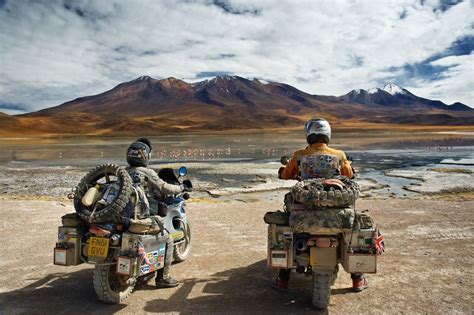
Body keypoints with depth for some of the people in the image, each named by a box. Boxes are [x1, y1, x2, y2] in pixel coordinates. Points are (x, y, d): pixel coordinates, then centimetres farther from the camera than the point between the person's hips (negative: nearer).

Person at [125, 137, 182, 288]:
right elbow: (164, 188, -9)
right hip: (144, 217, -7)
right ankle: (162, 277, 7)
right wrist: (179, 188, 10)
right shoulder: (147, 173, -12)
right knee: (168, 240, 7)